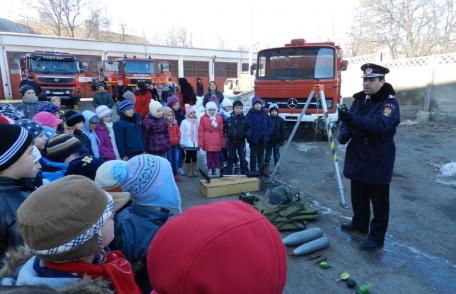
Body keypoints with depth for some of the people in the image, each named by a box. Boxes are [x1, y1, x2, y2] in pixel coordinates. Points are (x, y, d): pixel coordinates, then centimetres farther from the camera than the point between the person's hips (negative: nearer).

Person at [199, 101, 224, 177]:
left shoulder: (219, 118, 6)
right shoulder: (203, 118, 1)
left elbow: (222, 131, 8)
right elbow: (201, 131, 0)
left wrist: (223, 142, 7)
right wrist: (201, 142, -4)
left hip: (217, 143, 1)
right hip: (208, 143, -1)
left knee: (217, 157, 7)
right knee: (209, 157, 5)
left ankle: (217, 169, 19)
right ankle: (210, 170, 16)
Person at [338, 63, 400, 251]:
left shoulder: (389, 102, -14)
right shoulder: (359, 99, 8)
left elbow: (380, 125, -32)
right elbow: (351, 122, 15)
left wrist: (351, 118, -44)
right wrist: (344, 131, -8)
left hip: (378, 161, -7)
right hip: (358, 158, 7)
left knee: (379, 201, 4)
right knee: (358, 195, 20)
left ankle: (377, 237, 18)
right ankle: (360, 223, 40)